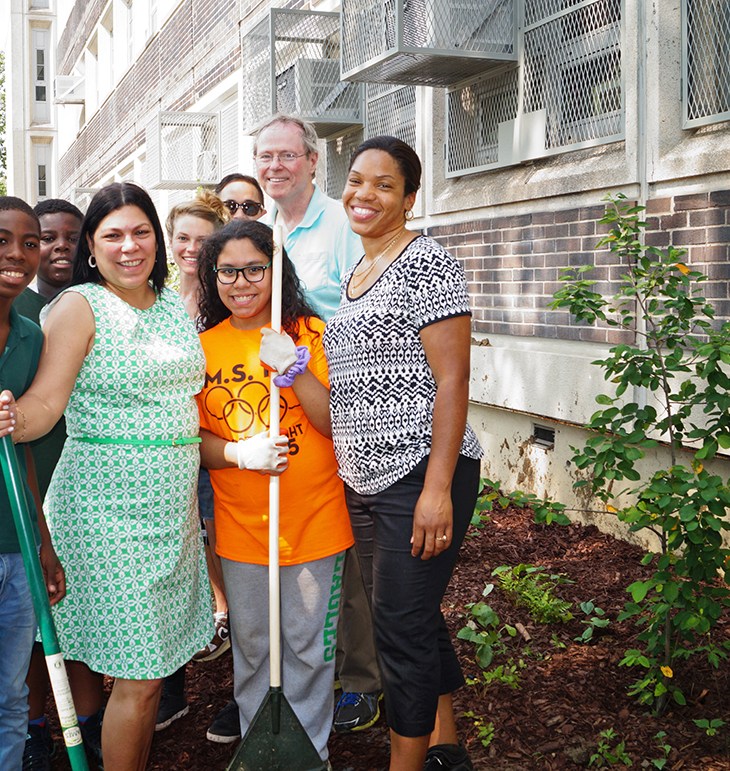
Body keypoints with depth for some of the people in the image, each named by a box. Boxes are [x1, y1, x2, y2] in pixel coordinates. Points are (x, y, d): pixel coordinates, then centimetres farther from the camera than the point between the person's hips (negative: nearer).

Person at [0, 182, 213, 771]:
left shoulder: (175, 305, 11)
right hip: (110, 507, -6)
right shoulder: (80, 306, -8)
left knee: (156, 659, 15)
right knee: (137, 675, -2)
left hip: (171, 501, 6)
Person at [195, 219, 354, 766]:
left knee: (309, 648, 8)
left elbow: (339, 425, -8)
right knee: (250, 645, 15)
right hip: (240, 528, 2)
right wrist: (239, 453, -15)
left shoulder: (311, 333, -4)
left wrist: (297, 371, -22)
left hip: (314, 524, -2)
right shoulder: (204, 346, 3)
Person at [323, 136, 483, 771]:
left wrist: (437, 489, -22)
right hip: (366, 480, 9)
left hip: (421, 476, -8)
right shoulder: (354, 274, 16)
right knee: (414, 615, 17)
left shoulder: (427, 264, -10)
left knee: (402, 625, -2)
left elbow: (452, 382, -16)